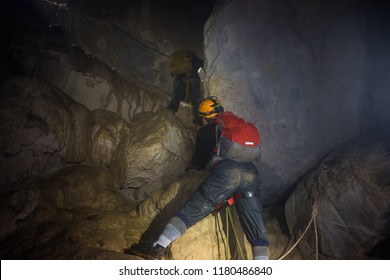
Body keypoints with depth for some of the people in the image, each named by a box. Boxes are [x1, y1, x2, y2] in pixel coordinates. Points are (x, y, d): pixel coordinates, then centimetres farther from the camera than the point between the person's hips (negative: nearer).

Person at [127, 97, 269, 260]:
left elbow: (199, 161, 29)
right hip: (252, 173, 4)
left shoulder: (205, 131, 22)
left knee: (192, 209, -7)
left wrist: (190, 169, 51)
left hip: (227, 171, -4)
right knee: (255, 224, 3)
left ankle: (157, 248, -16)